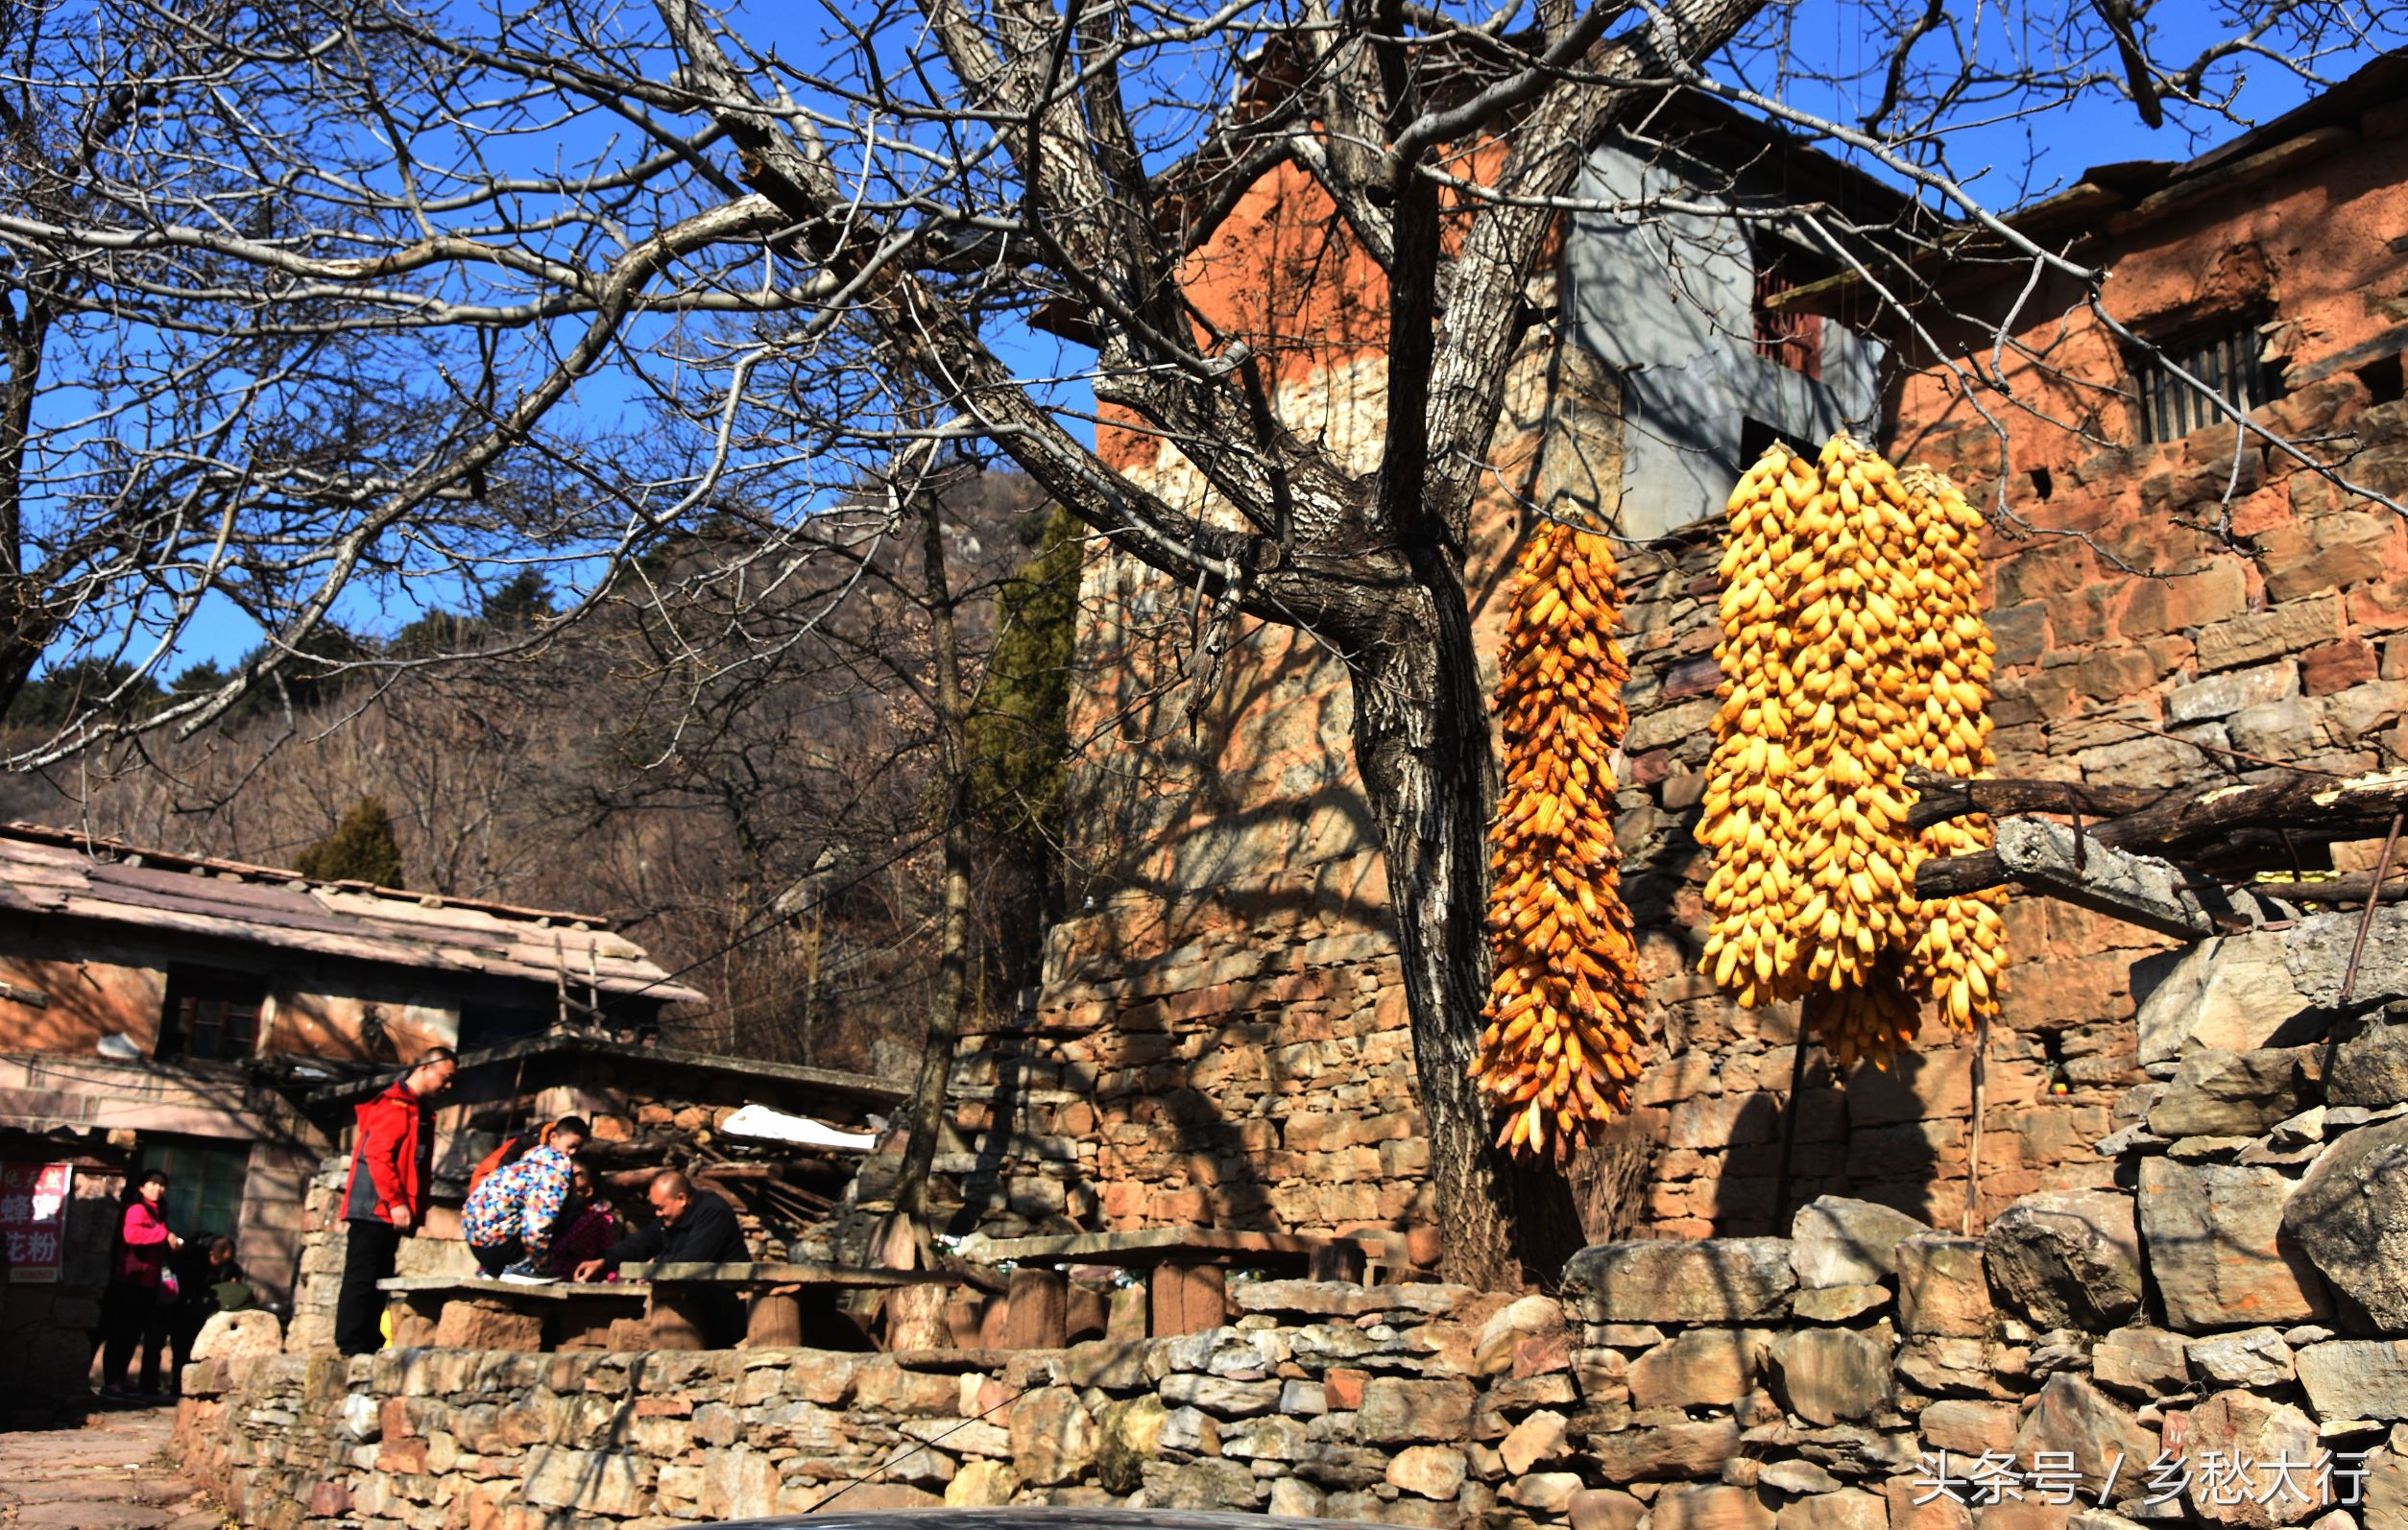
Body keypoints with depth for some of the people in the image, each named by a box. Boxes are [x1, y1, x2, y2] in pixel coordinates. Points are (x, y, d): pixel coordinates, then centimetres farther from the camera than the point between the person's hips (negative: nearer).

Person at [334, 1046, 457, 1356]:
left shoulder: (419, 1110, 19)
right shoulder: (394, 1105, -10)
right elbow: (377, 1155, -19)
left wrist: (416, 1211, 15)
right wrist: (395, 1202, -22)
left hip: (388, 1213, 10)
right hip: (375, 1210, -10)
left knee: (379, 1280, 10)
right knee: (362, 1278, -7)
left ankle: (368, 1346, 14)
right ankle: (351, 1347, -6)